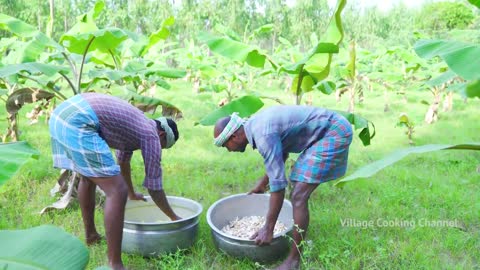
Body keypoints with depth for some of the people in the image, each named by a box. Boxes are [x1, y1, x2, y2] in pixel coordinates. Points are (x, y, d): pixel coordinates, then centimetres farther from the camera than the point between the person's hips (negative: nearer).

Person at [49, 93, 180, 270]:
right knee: (117, 191, -8)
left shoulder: (135, 126, 29)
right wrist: (174, 218, 23)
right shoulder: (151, 136, 5)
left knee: (88, 177, 30)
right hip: (77, 124, -11)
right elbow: (154, 187, 9)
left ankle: (90, 235, 45)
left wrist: (132, 193, 59)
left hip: (61, 115, 11)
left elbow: (123, 161, 45)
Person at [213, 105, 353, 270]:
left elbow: (278, 184, -24)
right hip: (330, 131, 10)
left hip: (334, 133, -10)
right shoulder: (256, 124, 6)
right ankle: (299, 237, 34)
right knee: (299, 192, 20)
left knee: (298, 197, -12)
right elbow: (281, 152, 24)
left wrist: (268, 229, -17)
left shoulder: (263, 135, -23)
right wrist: (263, 182, 33)